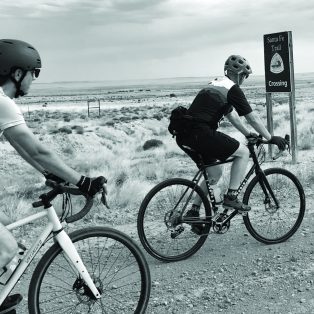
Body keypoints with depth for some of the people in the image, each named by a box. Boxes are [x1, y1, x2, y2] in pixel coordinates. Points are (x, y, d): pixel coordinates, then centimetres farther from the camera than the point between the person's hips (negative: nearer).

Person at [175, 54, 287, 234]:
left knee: (215, 174, 21)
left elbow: (231, 115, 33)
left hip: (183, 136, 9)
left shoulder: (216, 85, 26)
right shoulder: (233, 89, -1)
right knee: (243, 152, 3)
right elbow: (252, 118, 0)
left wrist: (249, 134, 37)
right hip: (200, 133, -9)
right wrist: (271, 138, 9)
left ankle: (194, 212, 22)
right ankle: (231, 197, 1)